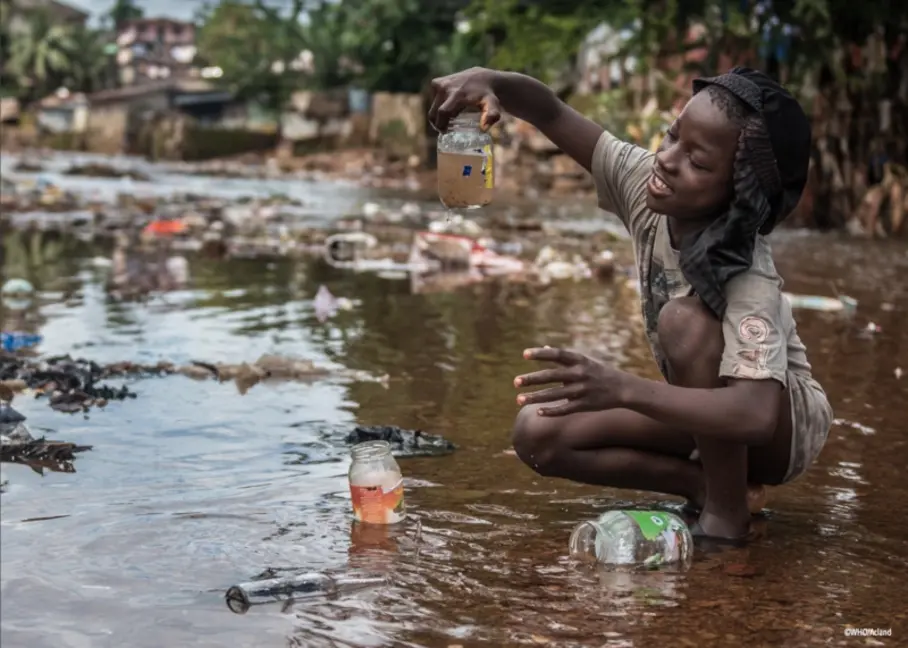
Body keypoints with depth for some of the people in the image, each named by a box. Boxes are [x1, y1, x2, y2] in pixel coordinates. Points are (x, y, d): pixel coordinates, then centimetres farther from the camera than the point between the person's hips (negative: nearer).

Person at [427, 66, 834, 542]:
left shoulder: (749, 280, -35)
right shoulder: (645, 184, -17)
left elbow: (756, 415, -46)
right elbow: (553, 115, -15)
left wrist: (621, 388, -56)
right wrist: (489, 81, -38)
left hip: (785, 422, -6)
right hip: (706, 410, 6)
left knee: (685, 319, -36)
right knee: (538, 435, -13)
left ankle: (727, 512, -20)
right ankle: (706, 484, -4)